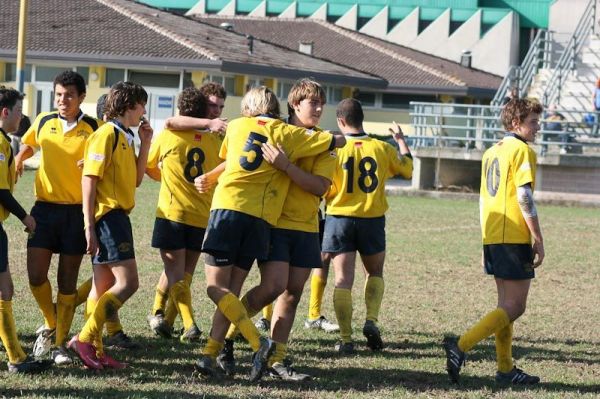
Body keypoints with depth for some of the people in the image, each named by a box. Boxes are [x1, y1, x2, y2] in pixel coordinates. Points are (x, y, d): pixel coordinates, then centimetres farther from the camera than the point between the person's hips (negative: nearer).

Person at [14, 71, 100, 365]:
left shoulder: (93, 128, -4)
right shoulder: (43, 122, 4)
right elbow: (28, 145, 26)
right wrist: (17, 160, 8)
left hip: (77, 211, -2)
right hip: (45, 208, 2)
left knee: (67, 281, 3)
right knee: (36, 276, -5)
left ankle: (60, 343, 11)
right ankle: (51, 324, 21)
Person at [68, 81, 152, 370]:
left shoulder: (125, 137, 16)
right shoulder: (106, 135, -11)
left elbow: (135, 180, 18)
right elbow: (89, 180, -16)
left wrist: (145, 143, 11)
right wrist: (89, 226, -20)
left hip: (118, 216, 10)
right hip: (107, 215, -10)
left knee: (104, 286, 10)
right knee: (127, 282, -15)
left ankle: (95, 351, 13)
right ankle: (84, 339, -15)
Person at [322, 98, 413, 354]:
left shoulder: (335, 150, -10)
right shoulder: (382, 149, -3)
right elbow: (408, 169, 14)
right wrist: (400, 140, 28)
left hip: (340, 218, -2)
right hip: (372, 219, 2)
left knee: (343, 278, 1)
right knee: (375, 272, 21)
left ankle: (346, 338, -4)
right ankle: (371, 320, 0)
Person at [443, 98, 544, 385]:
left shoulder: (492, 152, 17)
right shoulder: (522, 151, -9)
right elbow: (524, 197, -17)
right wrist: (538, 240, -14)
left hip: (492, 237, 9)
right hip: (515, 239, -9)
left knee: (506, 304, 14)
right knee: (514, 307, -7)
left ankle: (505, 369, 14)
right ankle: (461, 346, -19)